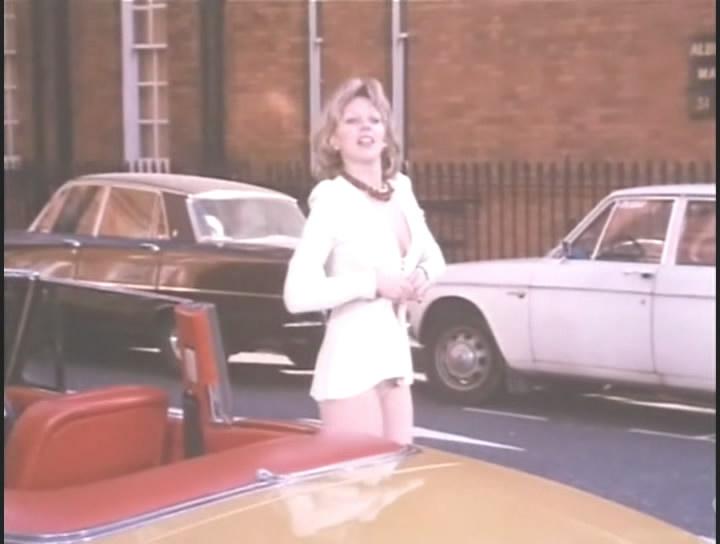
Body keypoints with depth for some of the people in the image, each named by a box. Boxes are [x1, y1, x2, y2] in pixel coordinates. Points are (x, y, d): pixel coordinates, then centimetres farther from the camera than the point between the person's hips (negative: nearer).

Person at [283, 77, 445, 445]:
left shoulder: (401, 189, 7)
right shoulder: (332, 200, -13)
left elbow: (433, 257, 23)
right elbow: (297, 294, -22)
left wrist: (422, 276, 1)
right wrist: (373, 283, -20)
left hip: (394, 358, 7)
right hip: (351, 365, -7)